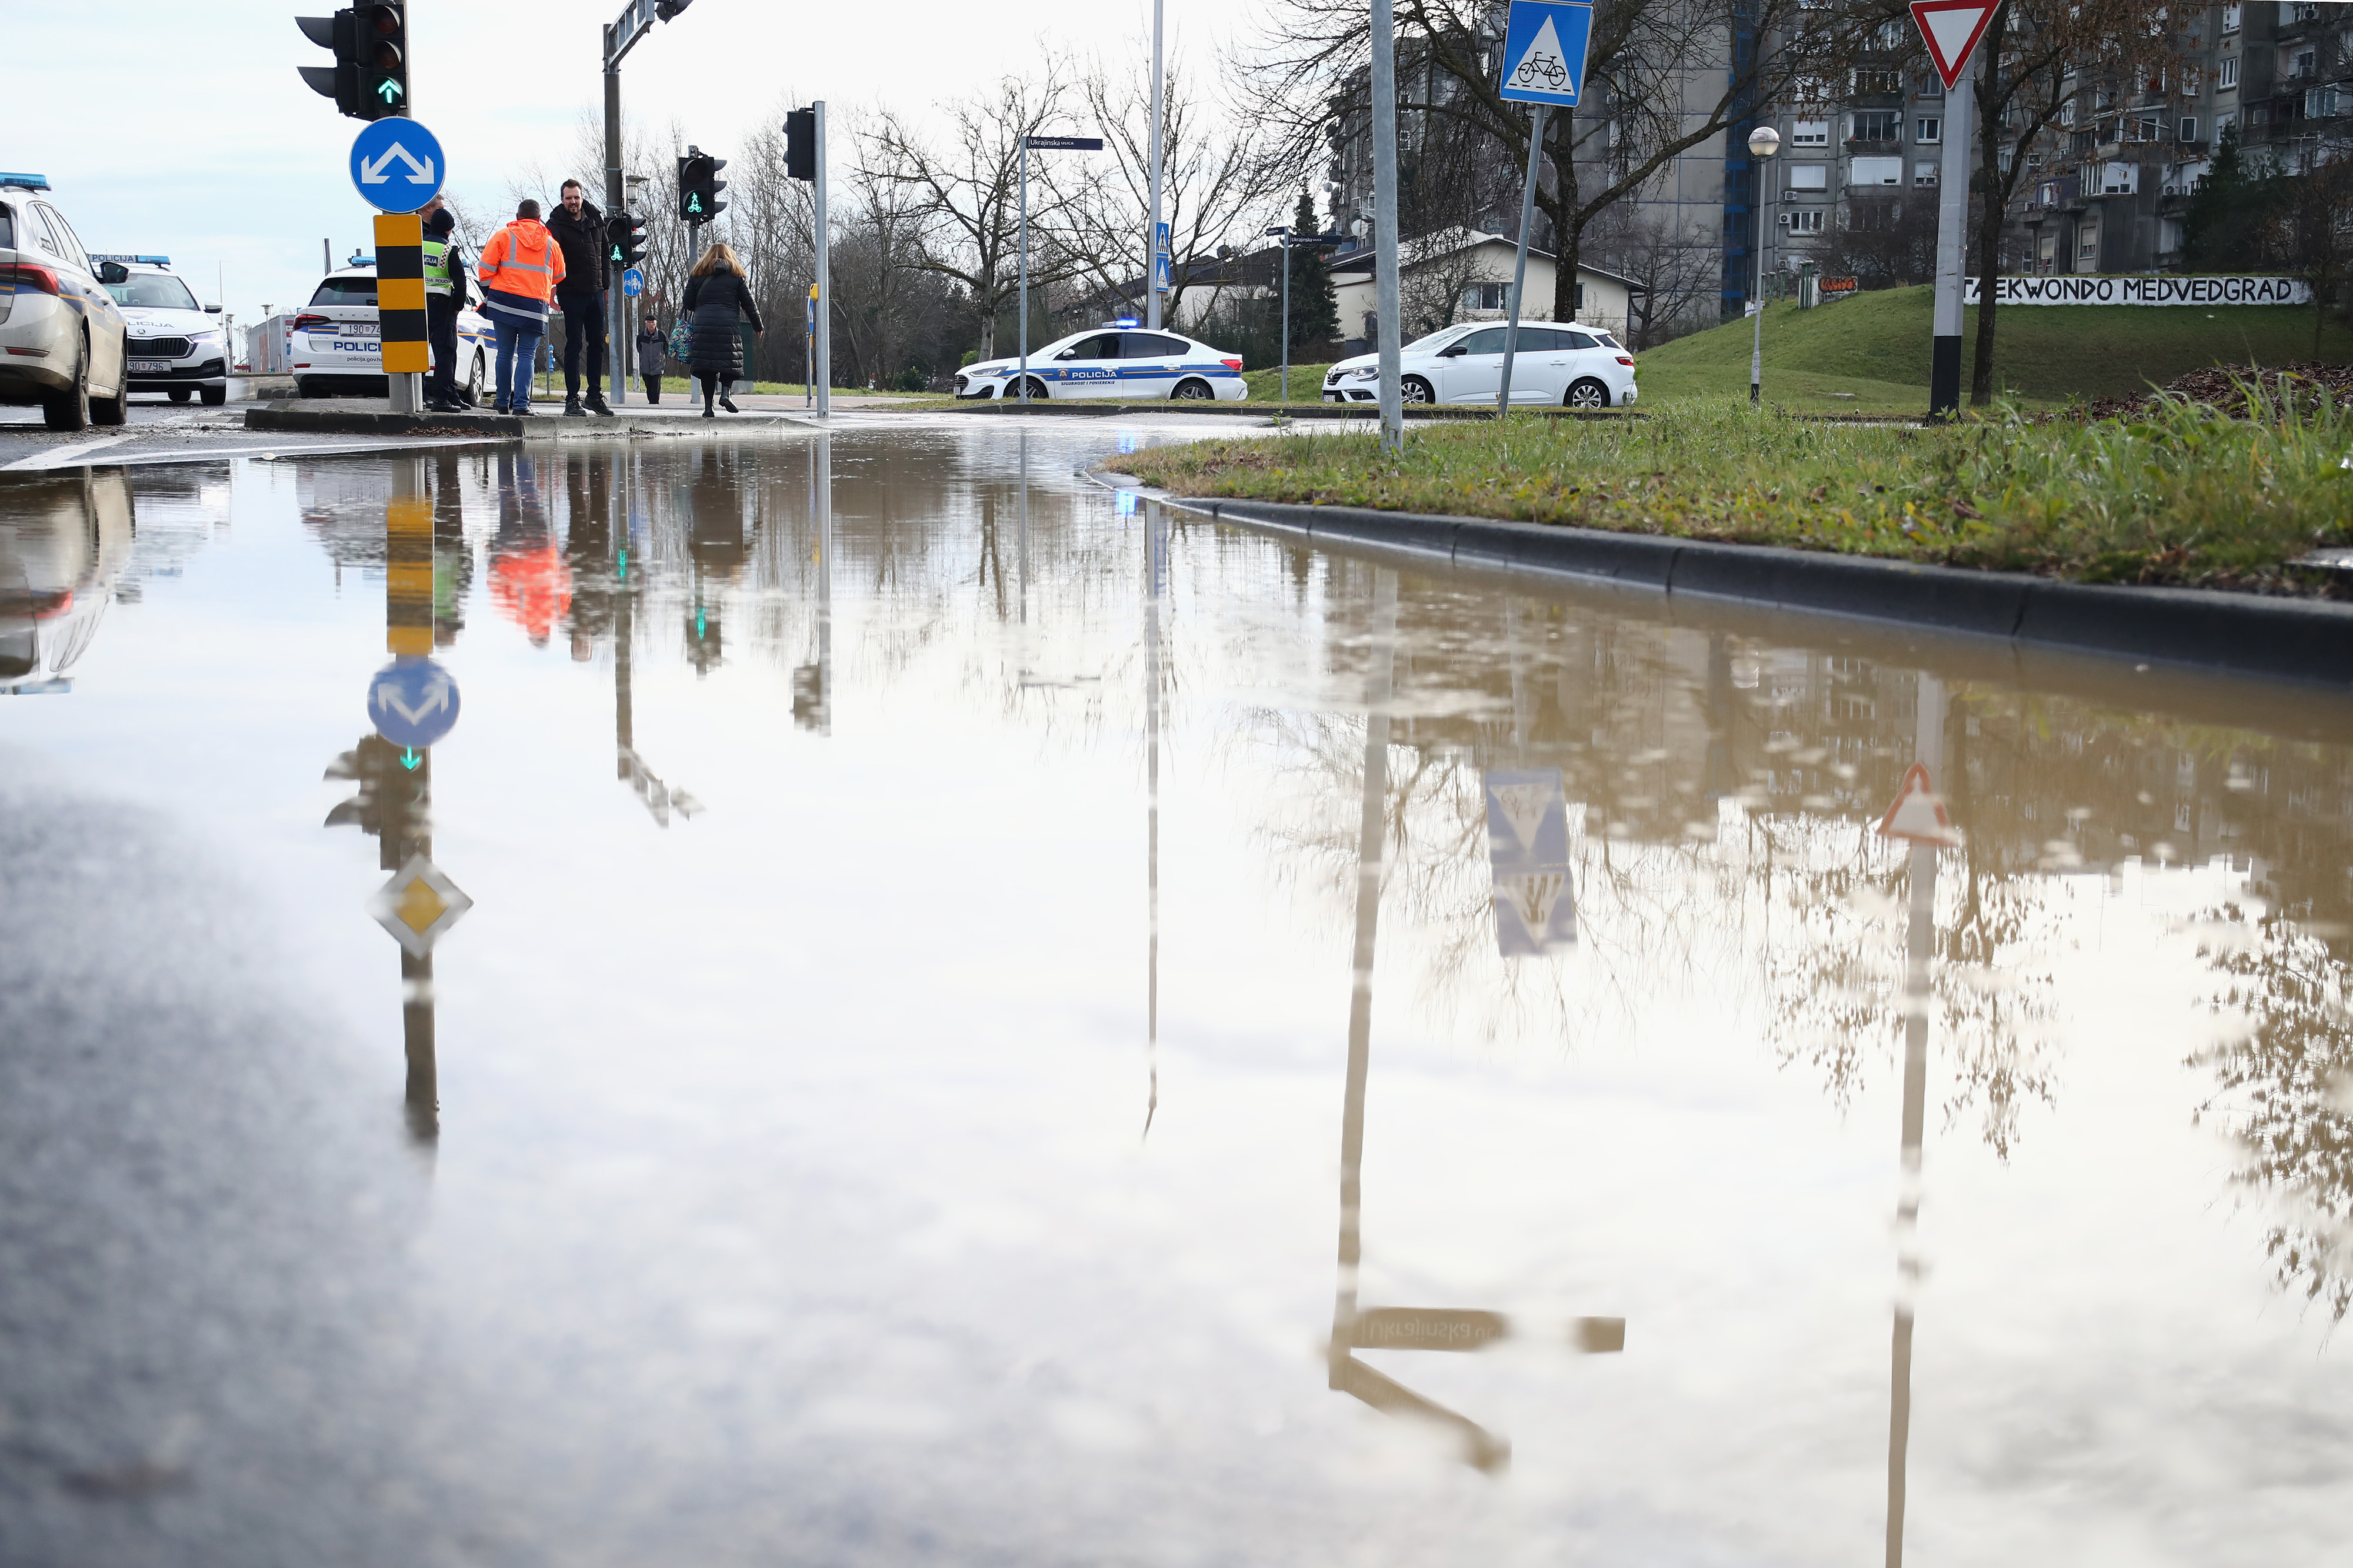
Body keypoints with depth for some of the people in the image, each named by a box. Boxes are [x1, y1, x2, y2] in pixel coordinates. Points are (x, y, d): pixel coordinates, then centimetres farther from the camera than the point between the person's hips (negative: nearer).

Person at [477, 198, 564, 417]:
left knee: (505, 353, 9)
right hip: (535, 305, 0)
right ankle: (521, 403, -13)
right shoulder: (551, 243, 12)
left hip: (505, 300, 0)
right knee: (527, 355, 1)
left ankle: (503, 402, 15)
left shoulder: (504, 236, 5)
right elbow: (559, 277, 21)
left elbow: (486, 266, 0)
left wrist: (489, 292, 14)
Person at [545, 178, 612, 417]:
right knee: (574, 345, -6)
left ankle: (595, 396, 17)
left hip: (596, 292, 6)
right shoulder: (556, 225, -8)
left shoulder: (595, 220, 10)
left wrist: (605, 283, 15)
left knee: (597, 344, 9)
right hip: (572, 294, -6)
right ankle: (572, 400, -4)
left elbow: (605, 252, 20)